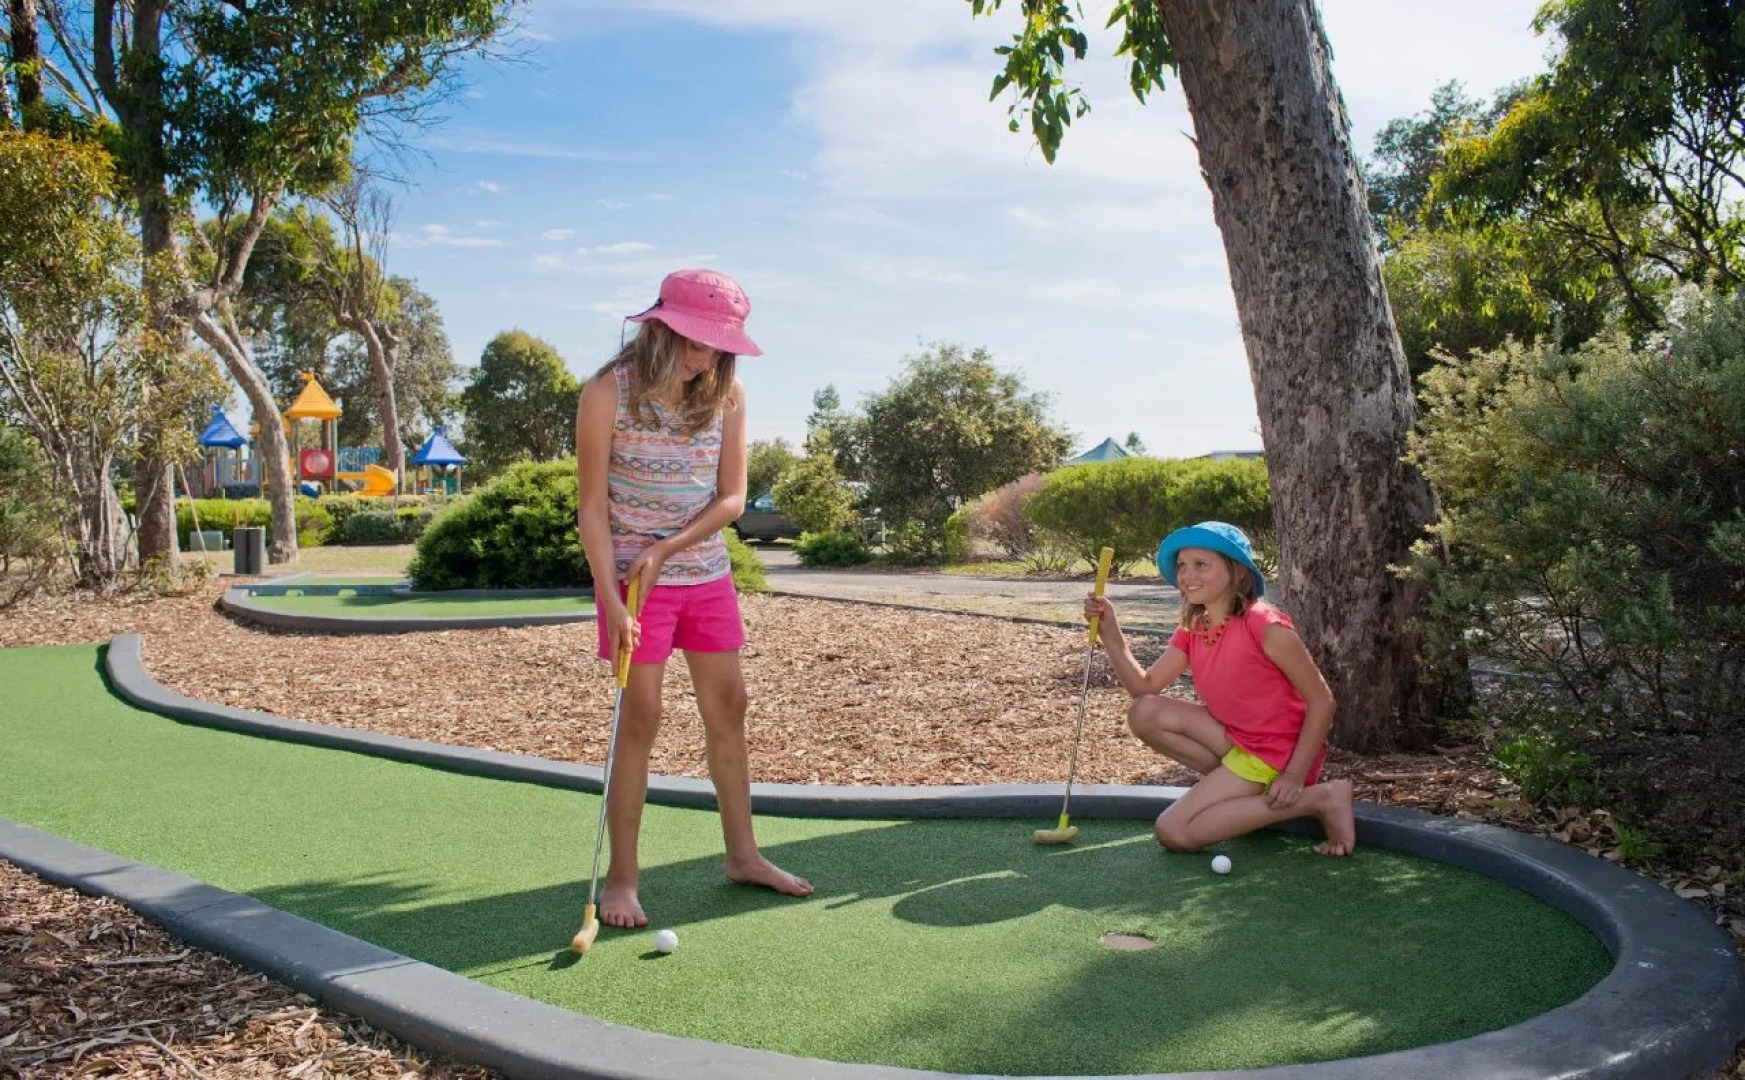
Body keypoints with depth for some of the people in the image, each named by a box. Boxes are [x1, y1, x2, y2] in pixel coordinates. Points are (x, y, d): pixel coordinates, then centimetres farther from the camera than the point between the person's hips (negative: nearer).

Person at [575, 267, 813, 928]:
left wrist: (667, 549, -15)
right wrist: (612, 599, -20)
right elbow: (592, 508, -12)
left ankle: (742, 855, 24)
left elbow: (732, 497, -2)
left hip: (707, 574, 5)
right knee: (641, 717, -4)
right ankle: (622, 879, 7)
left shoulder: (726, 393, -1)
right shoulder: (609, 392, -12)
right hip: (634, 576, -4)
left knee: (728, 708, 10)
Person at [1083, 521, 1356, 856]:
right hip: (1235, 737, 8)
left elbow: (1322, 701, -18)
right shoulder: (1192, 631, 3)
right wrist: (1110, 631, -12)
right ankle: (1241, 786, 0)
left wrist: (1294, 775, -21)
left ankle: (1318, 797, -12)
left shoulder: (1265, 625, -20)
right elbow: (1145, 688, -1)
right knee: (1145, 714, -7)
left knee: (1174, 832, -15)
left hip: (1276, 751, -8)